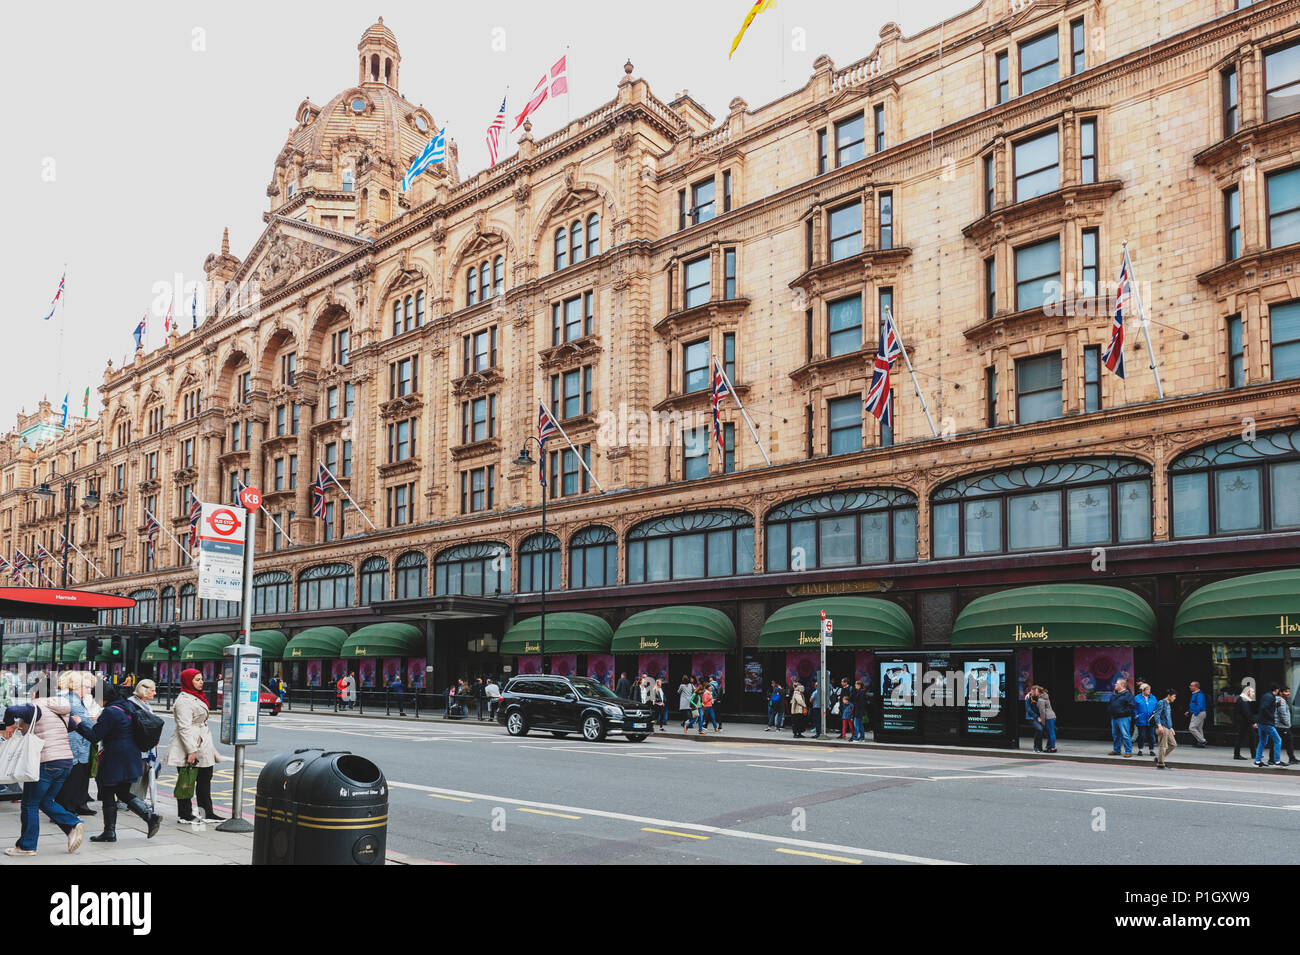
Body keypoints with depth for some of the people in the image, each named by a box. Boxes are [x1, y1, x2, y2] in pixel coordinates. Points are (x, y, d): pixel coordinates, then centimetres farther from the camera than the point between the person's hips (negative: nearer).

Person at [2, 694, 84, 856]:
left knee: (30, 804, 7)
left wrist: (9, 725, -3)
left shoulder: (35, 709, -7)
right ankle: (73, 824, 0)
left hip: (45, 763, -7)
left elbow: (12, 709, -24)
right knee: (46, 802, 18)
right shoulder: (61, 713, 17)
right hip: (66, 760, 7)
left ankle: (27, 846, 14)